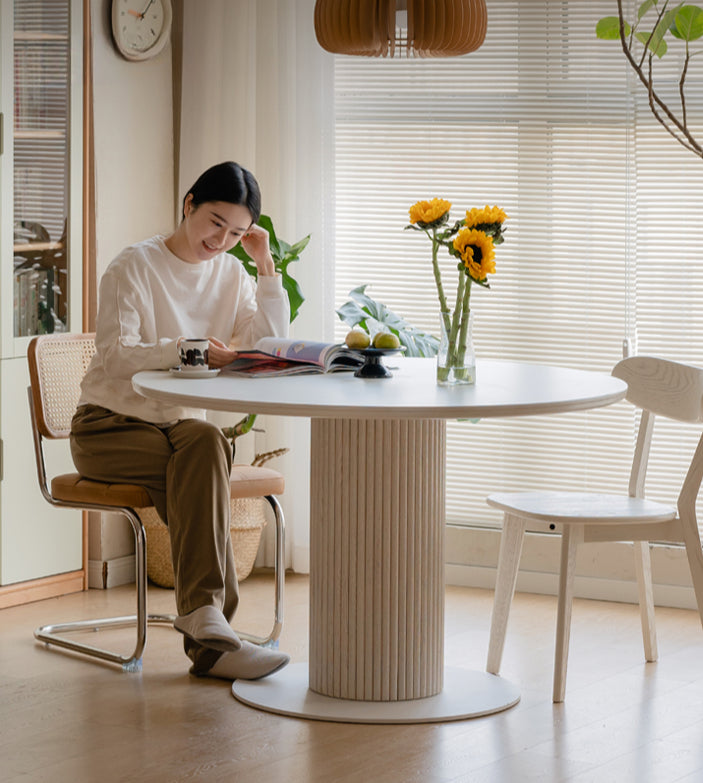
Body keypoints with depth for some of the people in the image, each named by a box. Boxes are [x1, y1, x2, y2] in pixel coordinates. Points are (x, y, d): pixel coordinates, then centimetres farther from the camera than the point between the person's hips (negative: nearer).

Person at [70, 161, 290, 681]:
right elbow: (115, 355, -19)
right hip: (111, 427, -4)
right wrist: (188, 350, -33)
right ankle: (209, 618, -41)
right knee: (208, 449, -34)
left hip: (181, 424, 4)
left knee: (203, 445, -35)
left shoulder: (231, 275, 13)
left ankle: (205, 632, -42)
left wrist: (266, 265, -3)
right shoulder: (136, 266, -5)